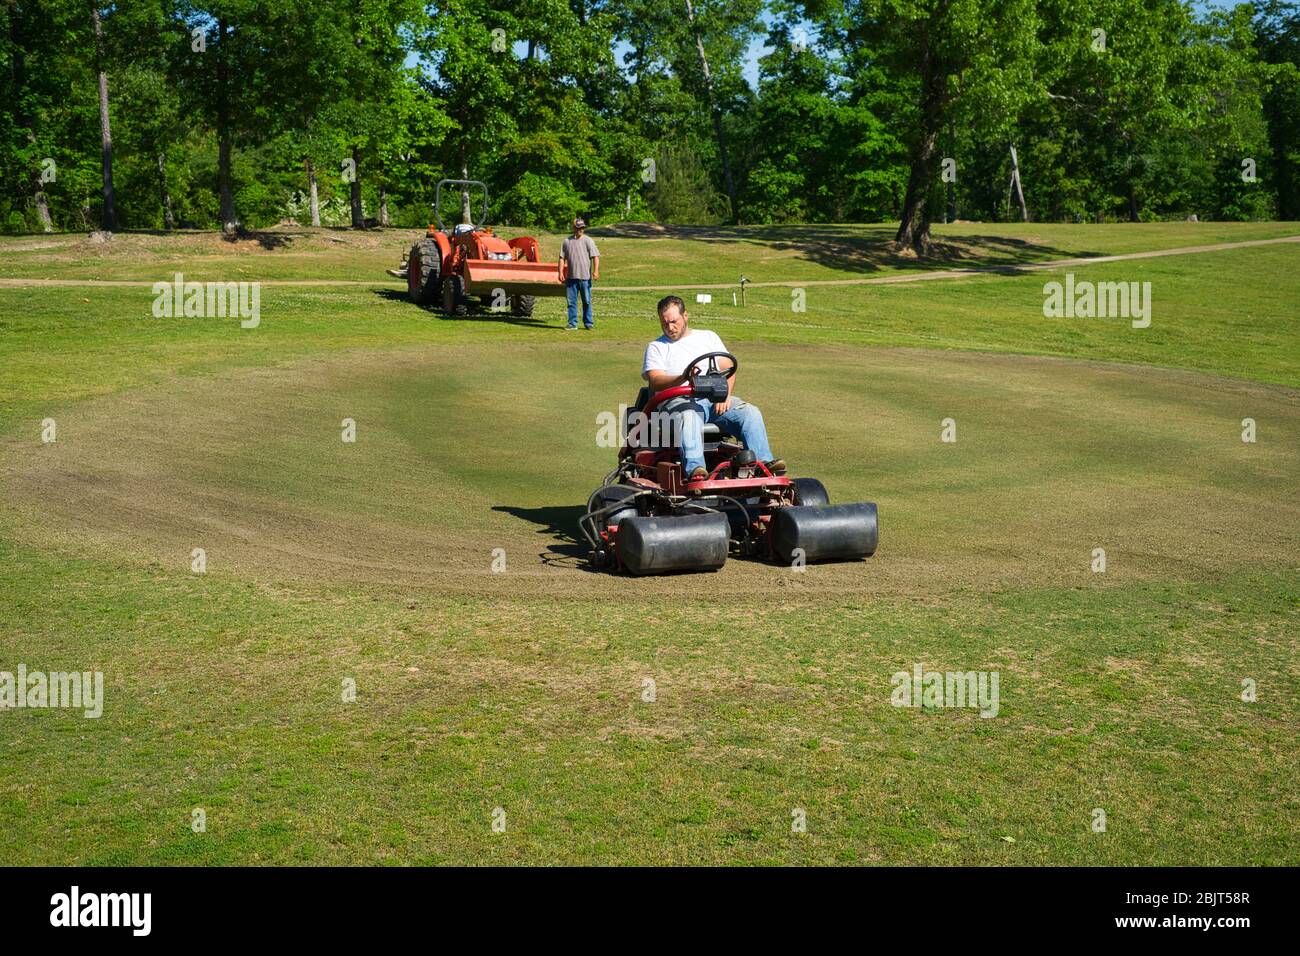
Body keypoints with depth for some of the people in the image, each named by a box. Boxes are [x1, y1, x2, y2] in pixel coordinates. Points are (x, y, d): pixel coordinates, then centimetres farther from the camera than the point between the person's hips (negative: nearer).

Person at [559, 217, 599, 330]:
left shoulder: (588, 241, 1)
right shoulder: (566, 242, 9)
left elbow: (595, 256, -5)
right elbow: (562, 258, 12)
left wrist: (596, 271, -17)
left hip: (585, 276, -3)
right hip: (571, 277, 3)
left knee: (587, 301, 3)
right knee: (571, 301, 3)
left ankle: (588, 323, 11)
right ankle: (572, 323, 9)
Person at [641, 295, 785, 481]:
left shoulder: (708, 337, 25)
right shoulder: (656, 347, 17)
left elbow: (728, 369, 15)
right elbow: (655, 381, -1)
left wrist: (725, 394, -7)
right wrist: (683, 378, -22)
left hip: (715, 400, 3)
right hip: (680, 400, -3)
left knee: (751, 412, -24)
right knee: (689, 417, -40)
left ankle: (764, 463, -36)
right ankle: (695, 469, -58)